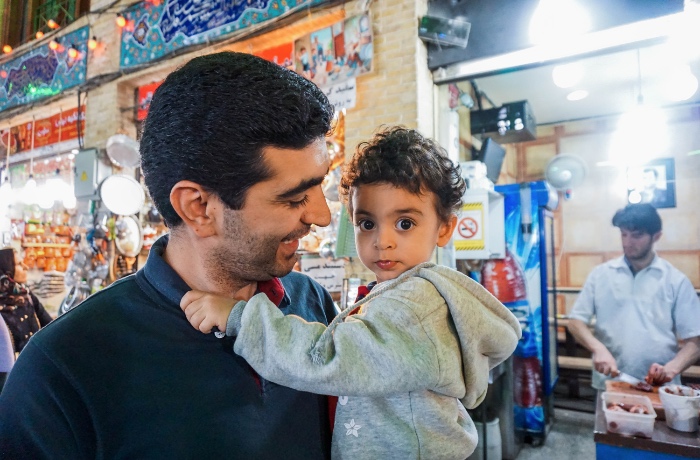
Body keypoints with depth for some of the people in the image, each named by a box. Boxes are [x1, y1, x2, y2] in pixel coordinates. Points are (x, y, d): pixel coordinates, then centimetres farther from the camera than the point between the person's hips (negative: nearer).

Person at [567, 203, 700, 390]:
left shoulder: (676, 280, 0)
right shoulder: (601, 274, 1)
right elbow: (576, 321, 1)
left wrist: (672, 368, -17)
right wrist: (599, 349, -16)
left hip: (660, 387, 0)